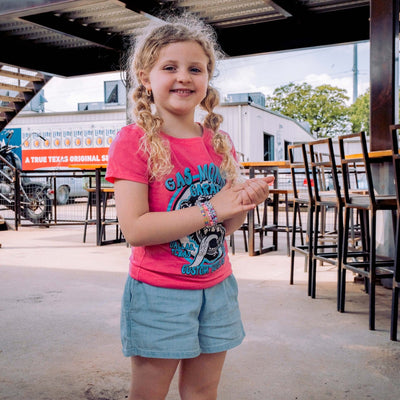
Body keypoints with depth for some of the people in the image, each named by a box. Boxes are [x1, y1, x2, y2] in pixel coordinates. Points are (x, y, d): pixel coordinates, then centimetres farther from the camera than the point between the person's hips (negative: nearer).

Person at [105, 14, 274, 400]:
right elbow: (135, 229, -21)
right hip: (158, 292, -5)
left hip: (216, 287, 5)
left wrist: (245, 202, -13)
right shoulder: (134, 141, -12)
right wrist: (212, 210, -22)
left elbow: (225, 227, 9)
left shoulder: (219, 142, 5)